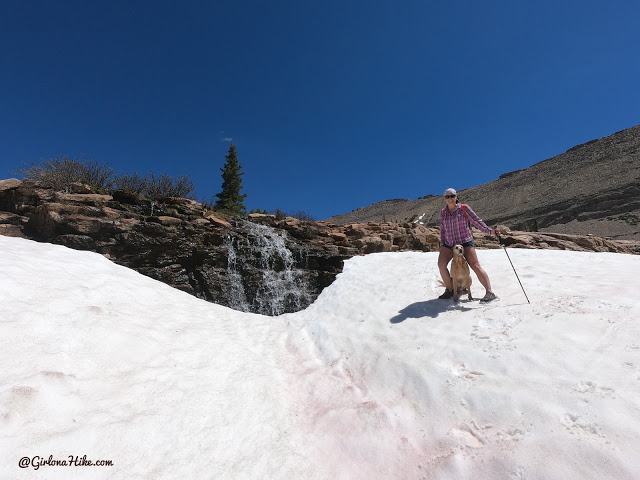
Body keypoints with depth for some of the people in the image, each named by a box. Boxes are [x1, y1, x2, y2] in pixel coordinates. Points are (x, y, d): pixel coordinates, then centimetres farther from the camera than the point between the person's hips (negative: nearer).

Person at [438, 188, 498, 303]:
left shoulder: (464, 208, -1)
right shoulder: (443, 212, 11)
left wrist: (489, 230, -17)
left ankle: (490, 292, -8)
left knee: (475, 265, -12)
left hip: (465, 242, -4)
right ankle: (449, 290, 4)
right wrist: (442, 244, 12)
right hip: (449, 244, 4)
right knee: (441, 264, -12)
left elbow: (476, 221, -4)